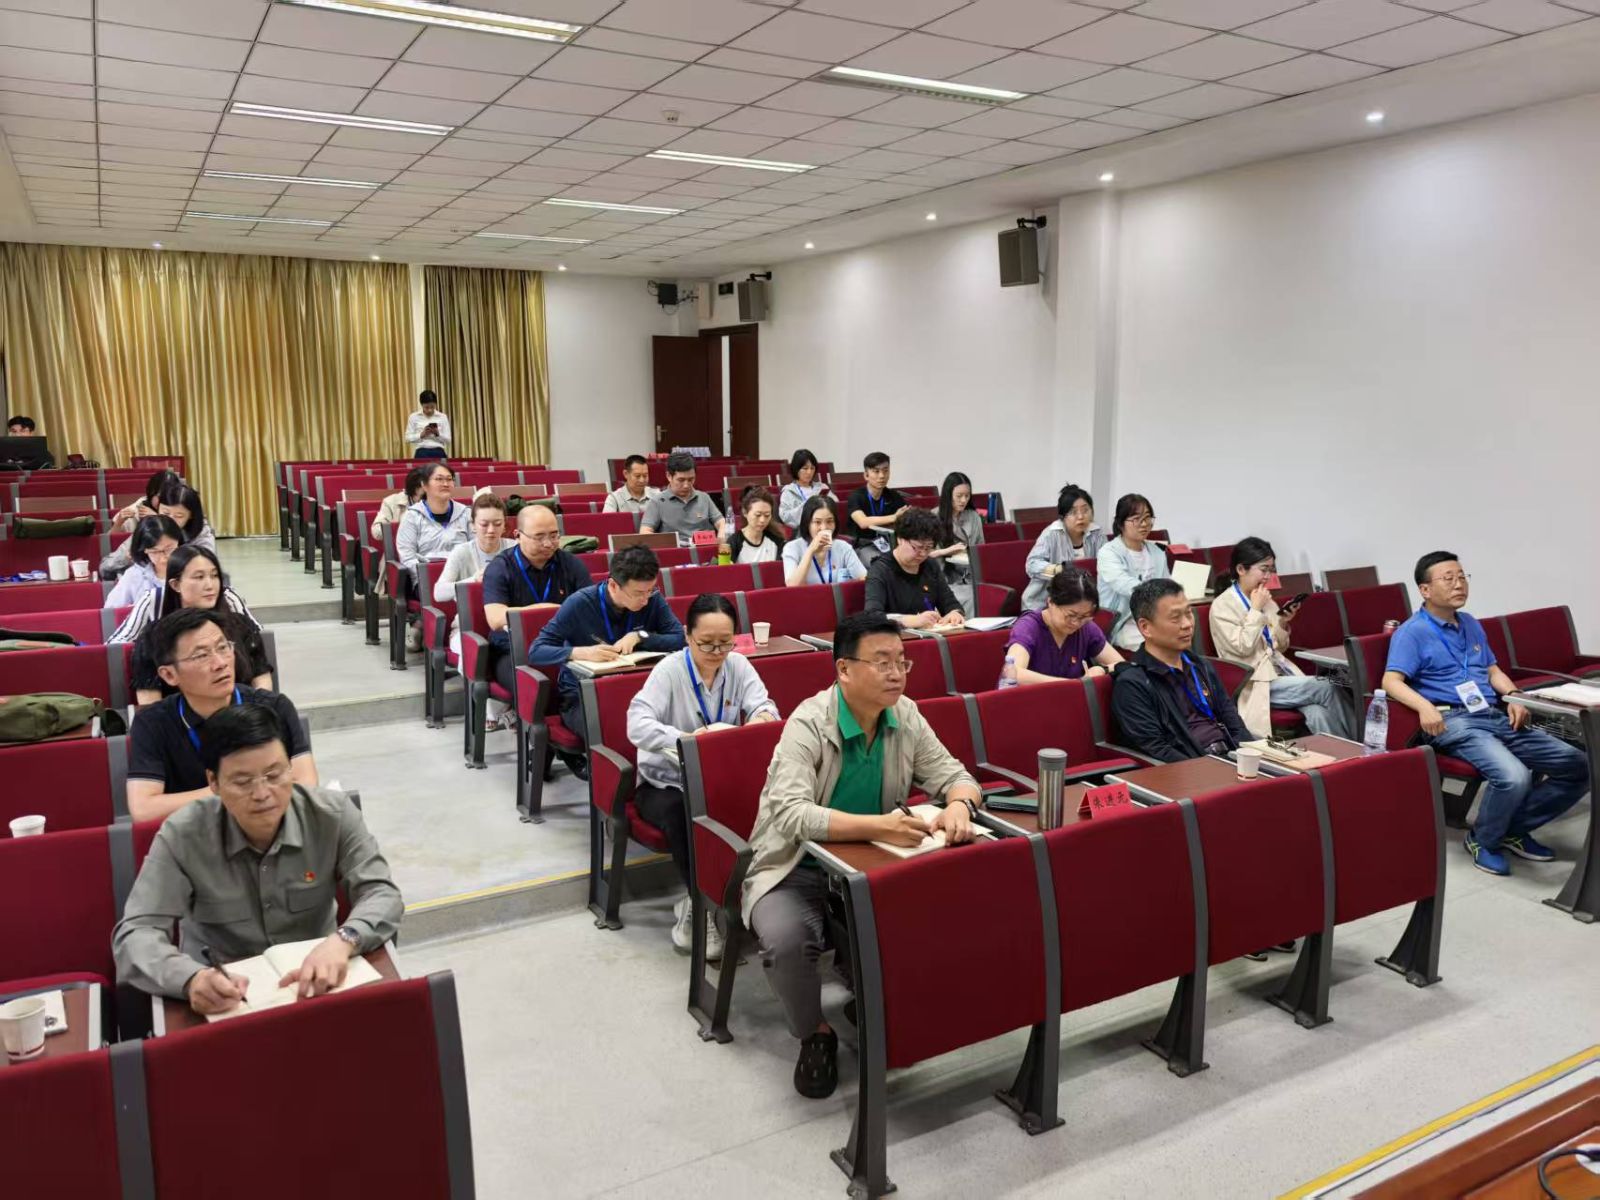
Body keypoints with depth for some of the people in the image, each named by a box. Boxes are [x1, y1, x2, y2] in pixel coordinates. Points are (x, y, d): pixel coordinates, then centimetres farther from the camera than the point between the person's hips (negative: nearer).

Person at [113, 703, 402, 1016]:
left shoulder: (332, 814, -11)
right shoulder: (181, 836, -13)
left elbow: (382, 894, -12)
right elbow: (135, 933, -15)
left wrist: (343, 940, -35)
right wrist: (190, 979, -37)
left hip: (315, 984, 0)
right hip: (221, 993, 0)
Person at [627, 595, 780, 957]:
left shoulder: (738, 665, -1)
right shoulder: (669, 670, -14)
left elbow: (763, 706, -13)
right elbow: (637, 724, -27)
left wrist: (764, 718, -39)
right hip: (665, 781, -3)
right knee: (681, 813, -37)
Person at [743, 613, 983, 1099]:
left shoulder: (905, 716, -3)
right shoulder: (809, 724, -21)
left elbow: (953, 775, 2)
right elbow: (791, 814, -32)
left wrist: (959, 806, -23)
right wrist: (878, 826, -45)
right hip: (797, 871, -4)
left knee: (941, 915, -20)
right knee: (787, 940, -33)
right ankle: (814, 1035, 0)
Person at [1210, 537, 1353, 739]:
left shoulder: (1266, 601, 14)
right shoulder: (1222, 605, -7)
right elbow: (1243, 647, -17)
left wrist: (1283, 624, 0)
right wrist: (1256, 610, -12)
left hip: (1279, 672, 6)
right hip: (1255, 683, -6)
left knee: (1317, 713, -24)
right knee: (1326, 689, -20)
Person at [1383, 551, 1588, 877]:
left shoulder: (1471, 624, 22)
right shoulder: (1412, 632, -3)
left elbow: (1493, 671, 25)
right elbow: (1391, 681, -14)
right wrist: (1425, 706, -32)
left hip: (1496, 716, 8)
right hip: (1453, 721, -8)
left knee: (1577, 765, -4)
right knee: (1513, 776, -32)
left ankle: (1515, 829, 11)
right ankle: (1482, 841, -3)